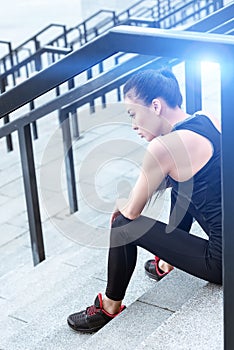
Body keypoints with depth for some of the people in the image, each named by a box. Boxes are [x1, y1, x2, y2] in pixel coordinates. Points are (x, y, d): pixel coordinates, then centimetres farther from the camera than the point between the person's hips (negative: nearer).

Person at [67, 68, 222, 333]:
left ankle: (109, 309, 24)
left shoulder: (164, 147, -18)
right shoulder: (208, 120, 4)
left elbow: (132, 211, -6)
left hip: (223, 261, -8)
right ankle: (169, 264, 43)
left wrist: (121, 204, 18)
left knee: (124, 224, 4)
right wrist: (132, 197, 20)